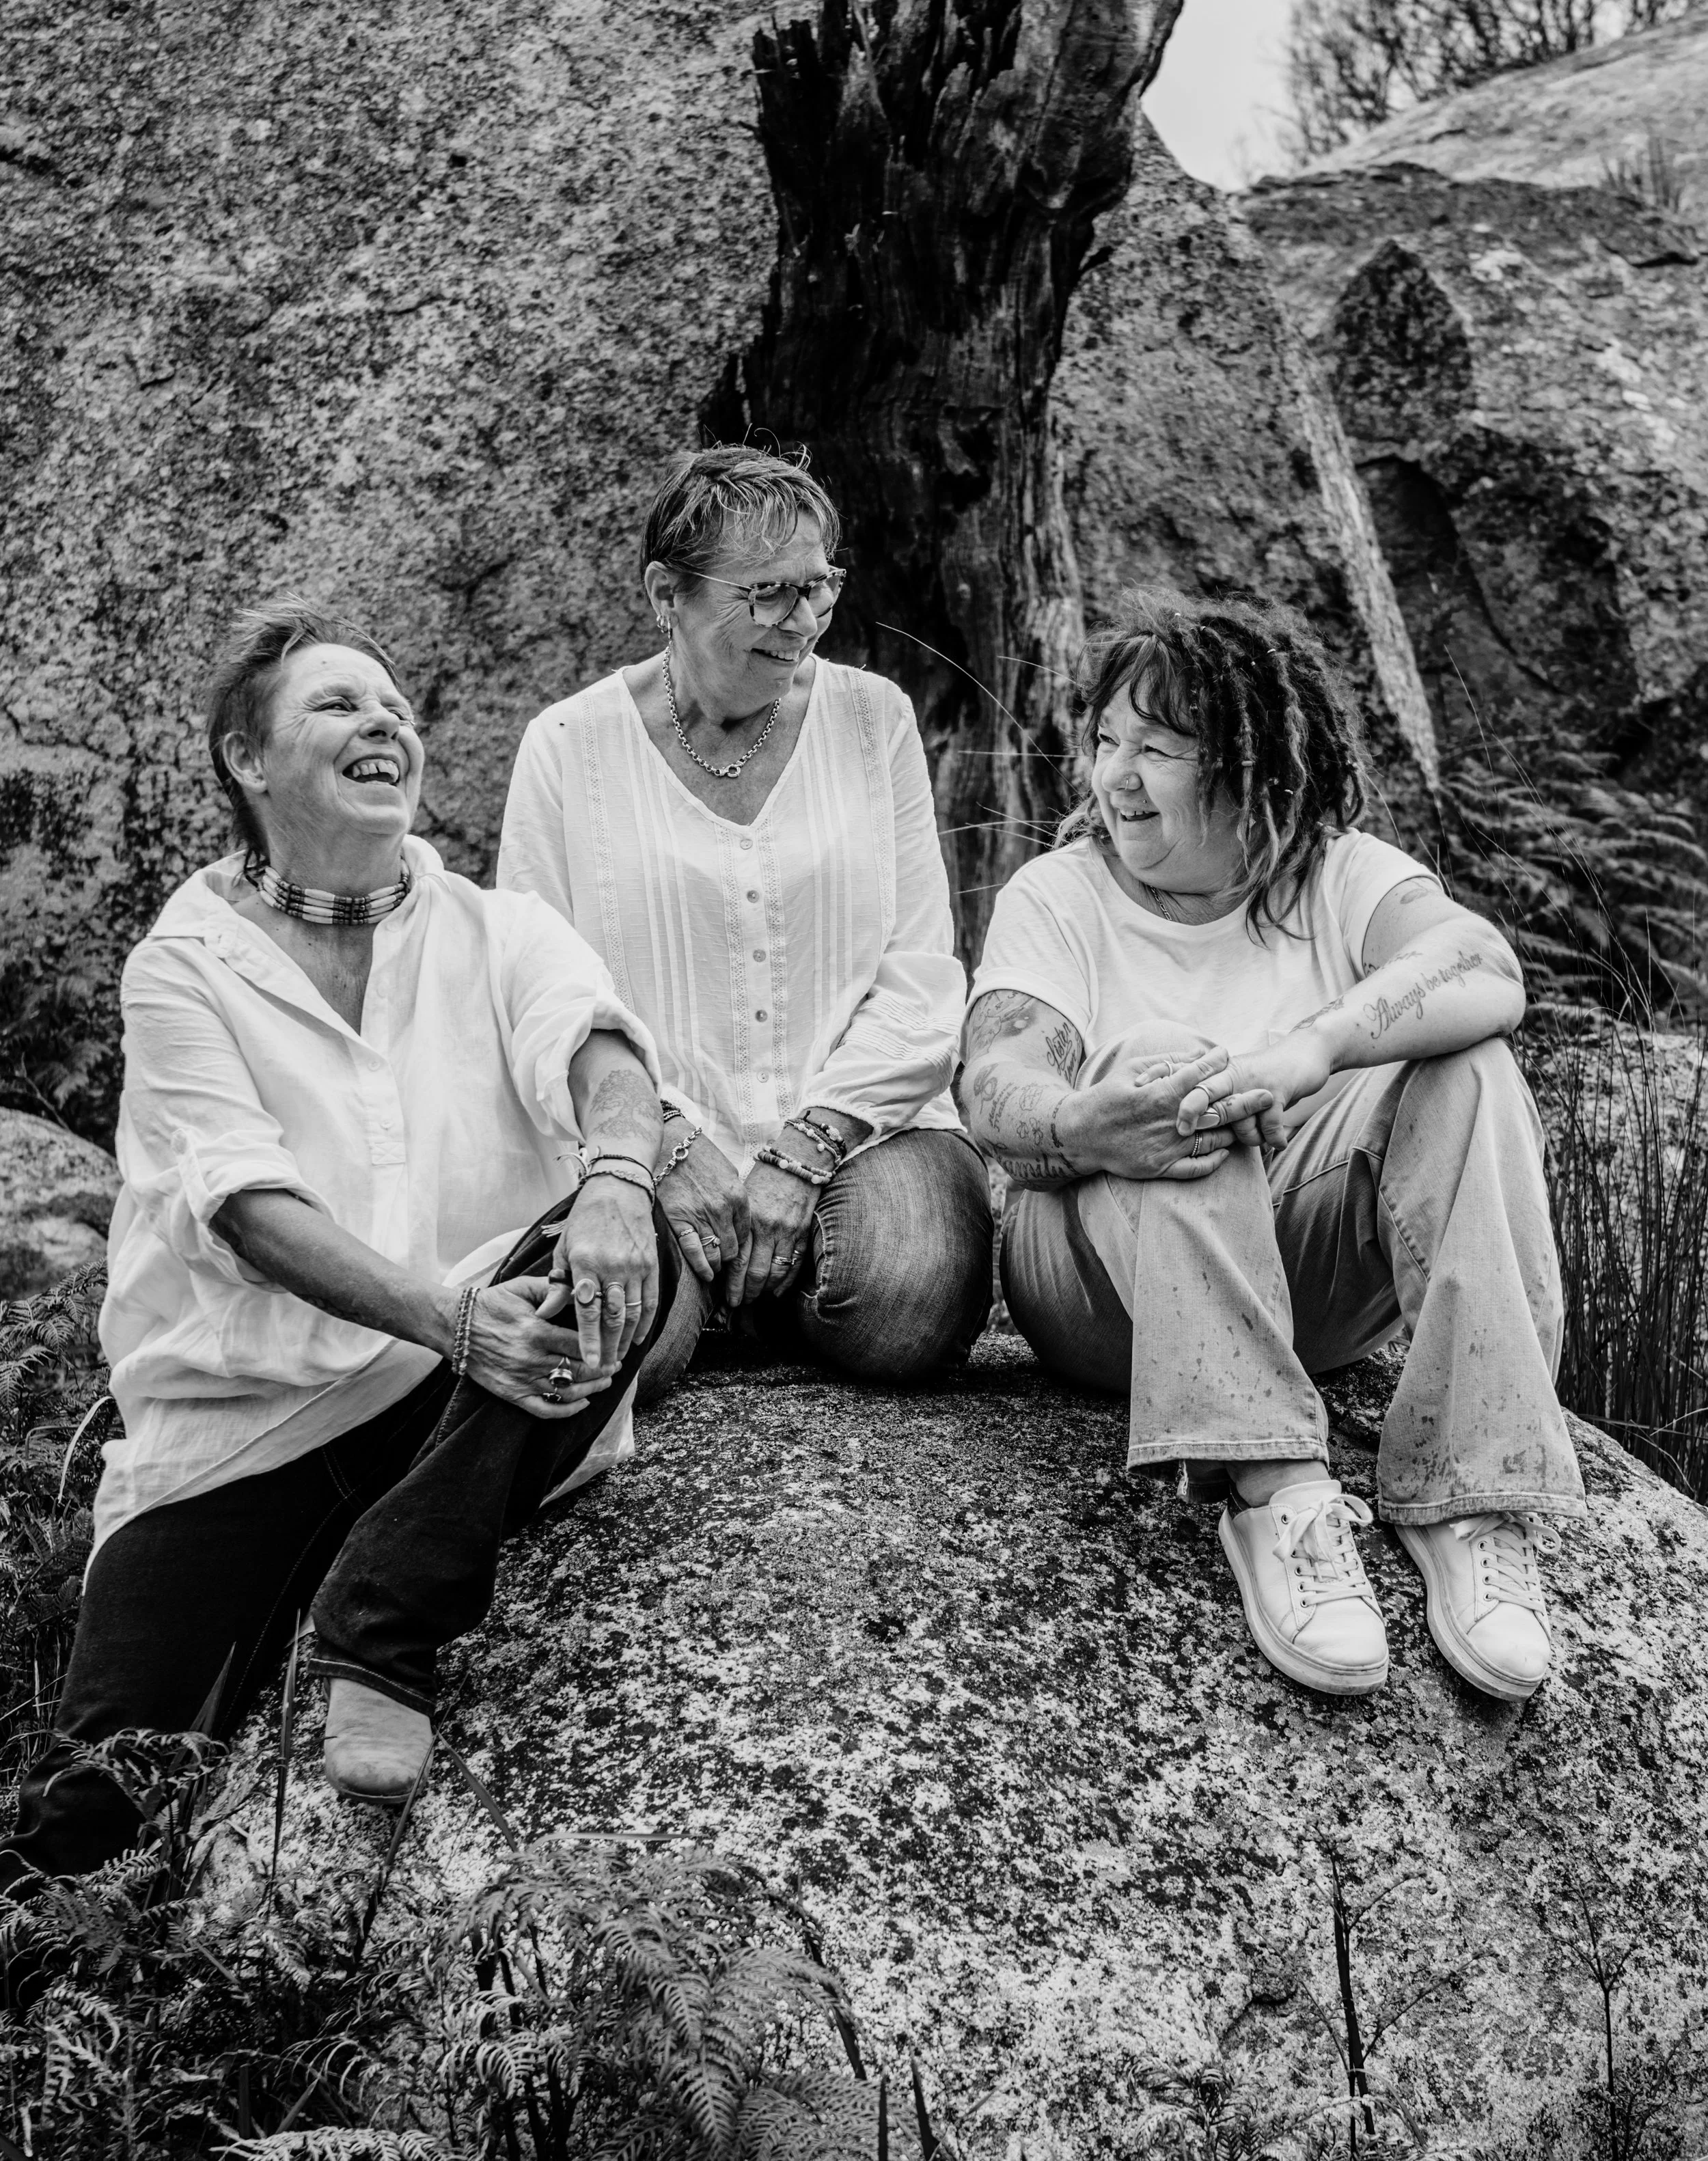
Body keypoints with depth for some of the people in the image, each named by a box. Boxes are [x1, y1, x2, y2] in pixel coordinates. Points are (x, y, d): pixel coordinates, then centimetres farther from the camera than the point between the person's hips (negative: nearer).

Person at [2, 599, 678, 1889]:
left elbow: (598, 1043, -13)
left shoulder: (495, 931, 8)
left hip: (477, 1399, 2)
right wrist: (447, 1313, -29)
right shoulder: (187, 965, 2)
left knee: (620, 1245, -29)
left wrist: (613, 1179, -38)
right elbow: (248, 1202, -12)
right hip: (246, 1415, -2)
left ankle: (382, 1639, -23)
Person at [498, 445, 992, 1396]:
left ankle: (763, 1285, 8)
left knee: (915, 1312, -27)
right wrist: (668, 1147, -14)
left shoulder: (874, 718, 7)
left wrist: (805, 1147, -10)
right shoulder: (569, 746, 2)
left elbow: (920, 978, 2)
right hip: (653, 1131, -1)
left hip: (855, 1119, 2)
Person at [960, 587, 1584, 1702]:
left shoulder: (1341, 874, 6)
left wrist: (1311, 1048, -35)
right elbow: (998, 1086, -13)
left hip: (1316, 1268, 1)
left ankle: (1475, 1509, -30)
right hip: (1115, 1267, -1)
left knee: (1466, 1075, -23)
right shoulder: (1057, 896, 5)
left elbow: (1491, 978, -16)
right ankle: (1274, 1494, -41)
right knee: (1168, 1074, -30)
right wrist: (1082, 1126, -39)